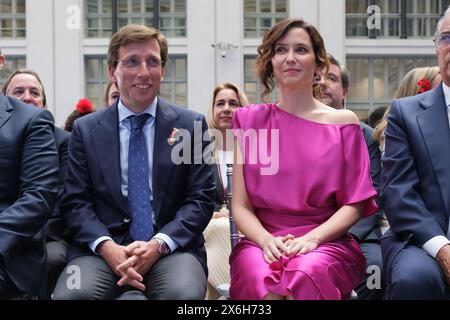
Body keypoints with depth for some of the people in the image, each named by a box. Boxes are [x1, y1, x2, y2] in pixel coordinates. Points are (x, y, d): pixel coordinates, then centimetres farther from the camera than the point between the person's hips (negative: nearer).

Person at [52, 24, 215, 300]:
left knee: (184, 294, -35)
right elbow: (76, 202, 5)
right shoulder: (86, 130, 11)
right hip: (103, 249, 1)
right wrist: (106, 246, -15)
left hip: (172, 248, 0)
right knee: (72, 294, -32)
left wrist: (159, 244, -14)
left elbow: (201, 199, 3)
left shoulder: (191, 125, 8)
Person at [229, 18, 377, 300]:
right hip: (262, 239, 1)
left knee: (307, 274, -36)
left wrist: (312, 238, -14)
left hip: (327, 240, -1)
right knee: (261, 280, -34)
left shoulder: (342, 121, 8)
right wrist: (267, 240, -13)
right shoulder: (251, 121, 11)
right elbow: (241, 205, 7)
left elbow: (354, 204, 4)